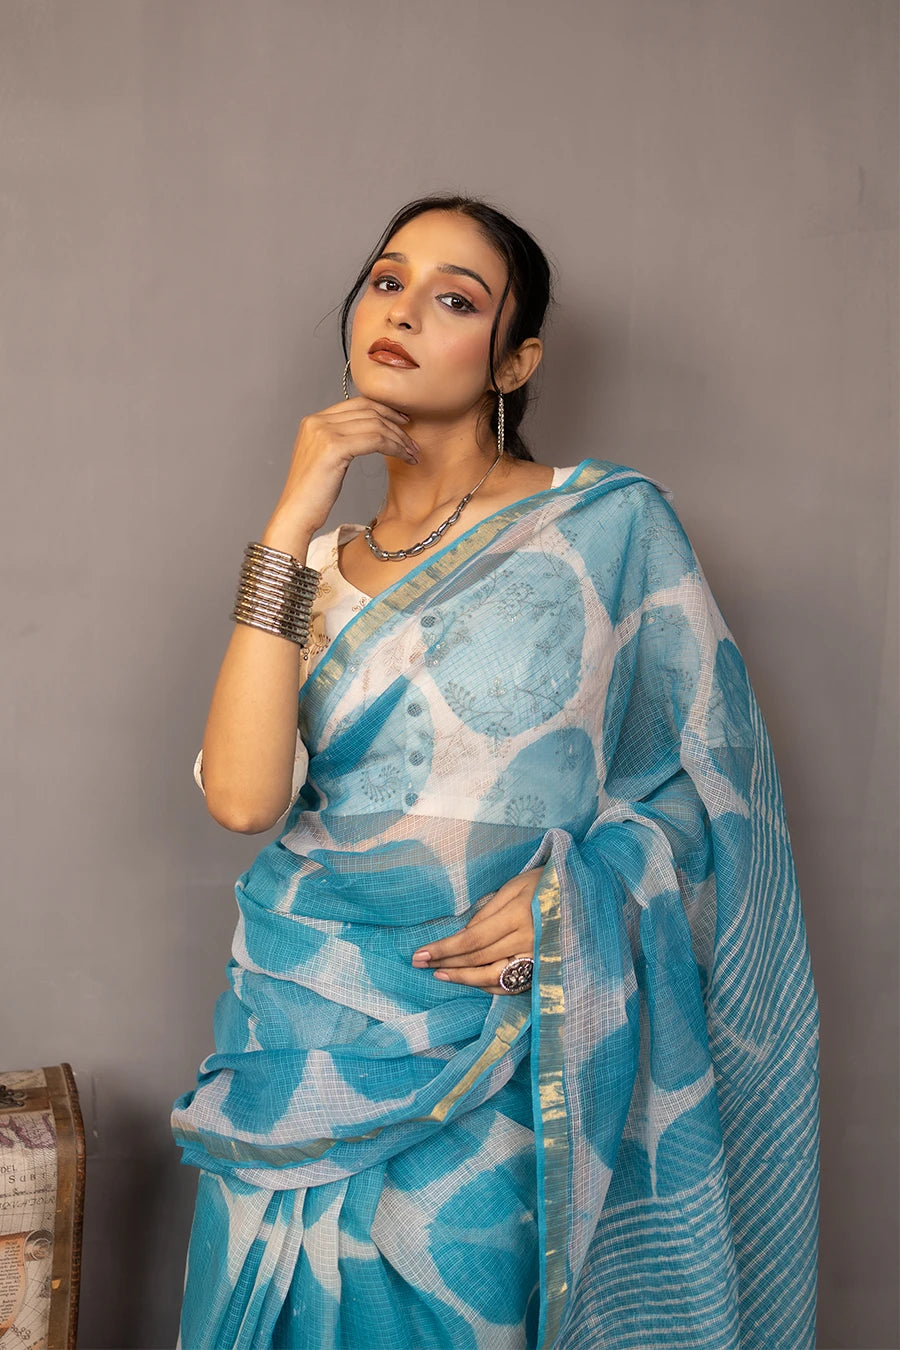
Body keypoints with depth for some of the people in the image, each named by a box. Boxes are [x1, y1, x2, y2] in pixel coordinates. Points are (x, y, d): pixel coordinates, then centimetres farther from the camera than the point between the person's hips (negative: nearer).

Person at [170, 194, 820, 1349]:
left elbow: (705, 777, -1)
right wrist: (293, 523, -12)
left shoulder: (610, 523, -3)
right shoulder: (319, 568, 6)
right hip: (304, 1047, 3)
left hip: (487, 1073, -3)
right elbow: (242, 796, -11)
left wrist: (569, 891, -19)